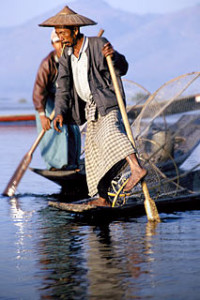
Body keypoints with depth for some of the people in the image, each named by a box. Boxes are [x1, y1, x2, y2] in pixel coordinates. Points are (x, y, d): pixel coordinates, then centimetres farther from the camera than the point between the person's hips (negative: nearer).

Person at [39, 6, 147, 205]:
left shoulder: (98, 45, -10)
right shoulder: (66, 57, 7)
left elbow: (122, 69, -11)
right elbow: (63, 89, 4)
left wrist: (114, 56, -33)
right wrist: (60, 112, -11)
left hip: (108, 103, -7)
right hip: (91, 109, 7)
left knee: (111, 132, -35)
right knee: (94, 152, 8)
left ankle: (136, 168, -51)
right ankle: (102, 199, 16)